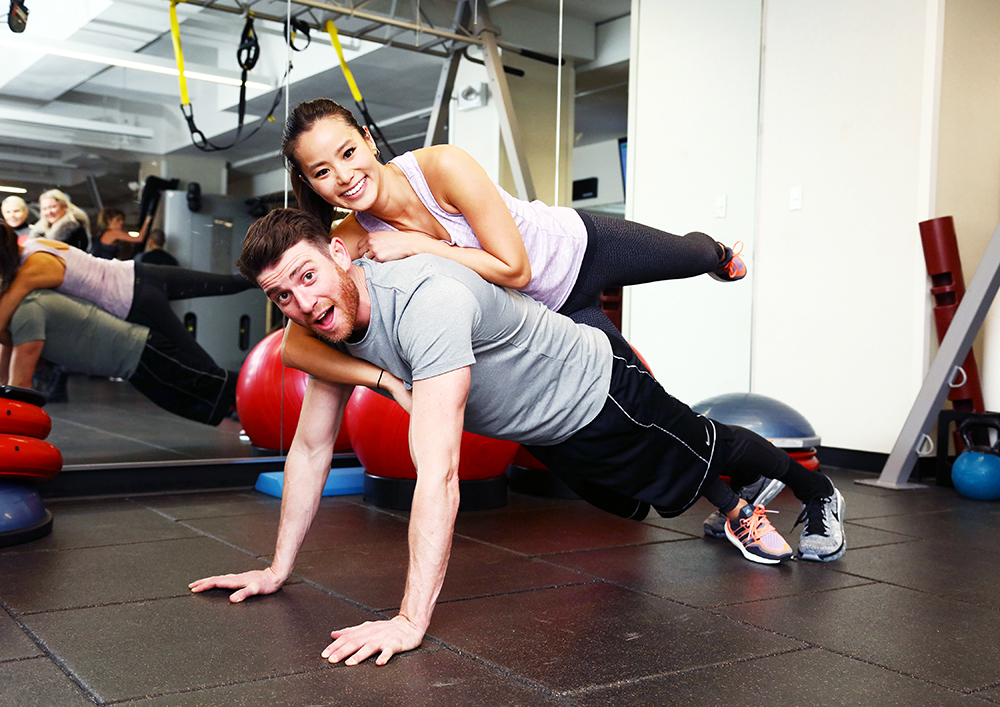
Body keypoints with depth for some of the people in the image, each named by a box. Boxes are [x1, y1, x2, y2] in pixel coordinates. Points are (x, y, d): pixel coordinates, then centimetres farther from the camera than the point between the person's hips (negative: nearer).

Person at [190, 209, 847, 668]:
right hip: (540, 430, 7)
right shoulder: (325, 324, -17)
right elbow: (312, 448, -7)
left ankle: (818, 491, 52)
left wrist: (411, 620, -50)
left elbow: (438, 475, -48)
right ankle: (735, 509, 62)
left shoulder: (426, 300, -43)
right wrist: (277, 568, -5)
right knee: (637, 502, 31)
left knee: (705, 454, 20)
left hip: (597, 387, -7)